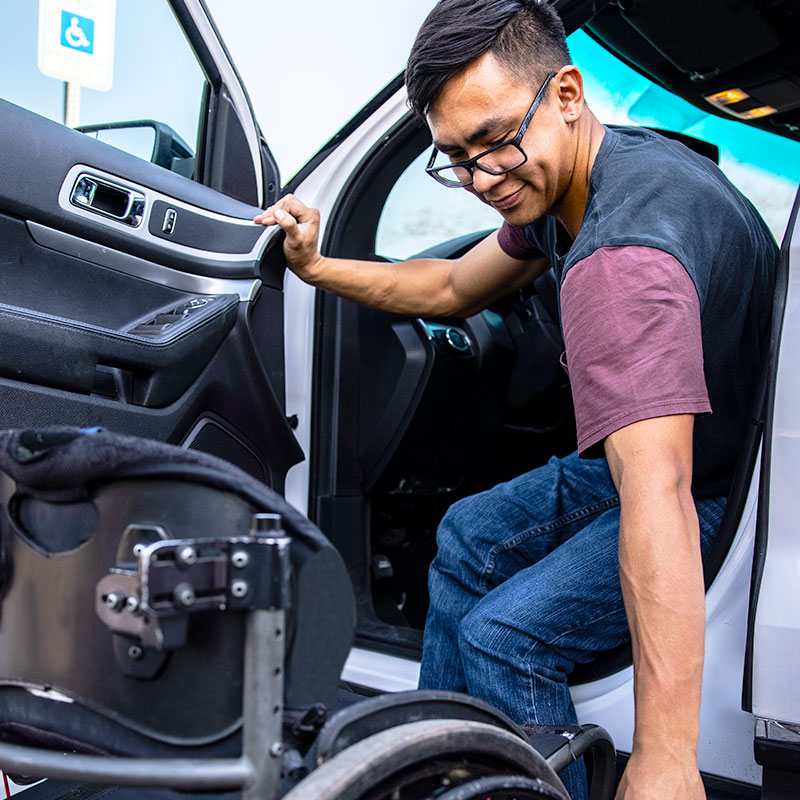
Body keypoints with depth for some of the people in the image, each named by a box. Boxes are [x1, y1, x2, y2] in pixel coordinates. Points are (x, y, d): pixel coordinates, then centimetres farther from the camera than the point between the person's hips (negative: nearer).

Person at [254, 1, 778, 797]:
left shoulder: (623, 254, -36)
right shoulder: (562, 179, -3)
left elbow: (656, 494, -45)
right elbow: (454, 288, 11)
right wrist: (315, 267, 4)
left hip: (726, 492, -10)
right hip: (654, 449, 10)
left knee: (505, 635, -20)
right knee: (468, 538, 15)